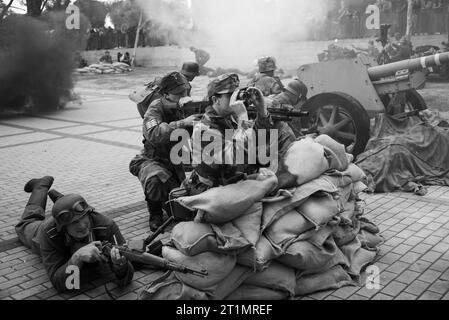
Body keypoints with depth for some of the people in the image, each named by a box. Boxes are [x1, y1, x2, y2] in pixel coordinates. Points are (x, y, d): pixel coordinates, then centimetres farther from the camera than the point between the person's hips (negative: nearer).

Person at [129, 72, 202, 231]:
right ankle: (155, 215, -11)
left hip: (174, 162, 5)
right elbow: (154, 134, -44)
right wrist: (183, 123, -53)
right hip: (151, 160, -5)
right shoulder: (154, 110, -22)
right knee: (155, 179, -40)